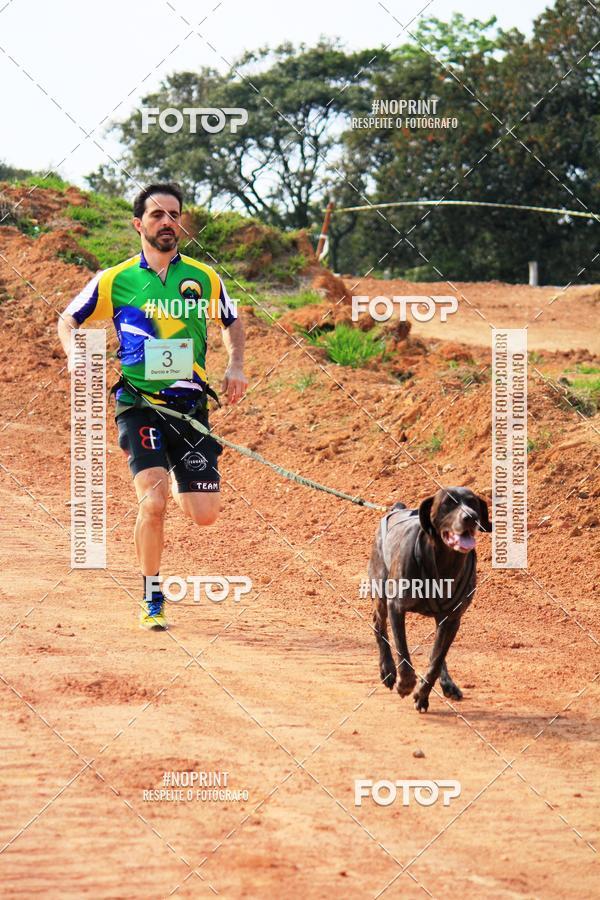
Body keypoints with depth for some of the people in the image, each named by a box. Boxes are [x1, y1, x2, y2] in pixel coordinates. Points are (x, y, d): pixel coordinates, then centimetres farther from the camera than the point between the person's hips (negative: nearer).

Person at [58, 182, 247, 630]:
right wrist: (77, 358, -6)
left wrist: (236, 367, 7)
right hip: (139, 404, -2)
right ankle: (152, 600, -2)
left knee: (205, 514, -2)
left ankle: (178, 479, 35)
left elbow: (232, 322, 24)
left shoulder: (204, 278, 6)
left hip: (190, 404, 2)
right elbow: (68, 320, 14)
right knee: (153, 501, -20)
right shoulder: (114, 281, 1)